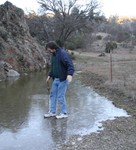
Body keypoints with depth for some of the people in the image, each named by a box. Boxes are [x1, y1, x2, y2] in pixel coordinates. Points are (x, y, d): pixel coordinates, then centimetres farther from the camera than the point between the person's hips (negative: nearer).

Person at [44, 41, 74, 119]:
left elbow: (70, 65, -27)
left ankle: (64, 113, 10)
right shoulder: (53, 55, 12)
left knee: (60, 96, -4)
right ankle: (52, 112, 22)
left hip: (63, 79, -9)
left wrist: (70, 74, -42)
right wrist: (49, 76, 25)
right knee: (53, 95, 11)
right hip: (56, 79, 9)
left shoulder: (63, 54, -17)